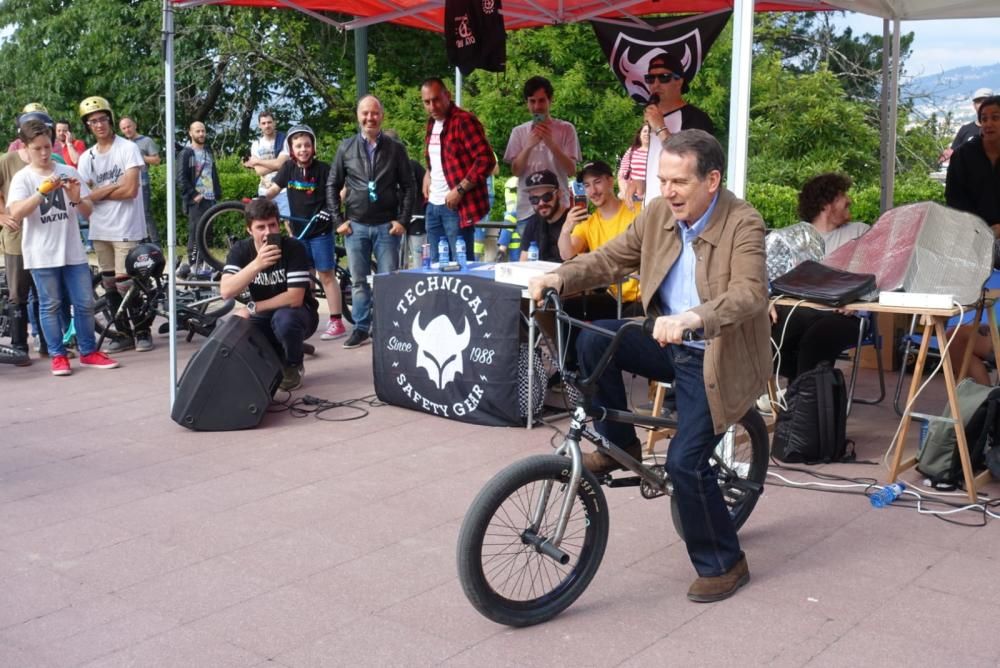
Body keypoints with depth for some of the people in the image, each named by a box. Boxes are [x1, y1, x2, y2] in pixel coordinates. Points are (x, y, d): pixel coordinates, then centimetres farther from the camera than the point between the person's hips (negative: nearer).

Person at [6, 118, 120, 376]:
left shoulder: (68, 172, 6)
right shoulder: (22, 178, -1)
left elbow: (88, 210, 6)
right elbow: (16, 213, -16)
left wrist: (77, 199, -15)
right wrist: (42, 192, -24)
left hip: (73, 251, 3)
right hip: (42, 255, -2)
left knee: (85, 303, 4)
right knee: (50, 305, 4)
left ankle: (89, 352, 16)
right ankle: (58, 356, 12)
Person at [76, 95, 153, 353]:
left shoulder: (127, 148, -6)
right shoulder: (86, 157, 10)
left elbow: (130, 190, -14)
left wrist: (99, 192, -4)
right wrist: (112, 187, -10)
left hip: (126, 228, -5)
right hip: (99, 230, 6)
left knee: (125, 284, -8)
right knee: (110, 286, 9)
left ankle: (142, 331, 8)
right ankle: (125, 333, 19)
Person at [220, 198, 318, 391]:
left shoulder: (294, 248, -21)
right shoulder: (240, 250, -12)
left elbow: (294, 298, -27)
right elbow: (226, 292, -28)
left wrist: (251, 308, -24)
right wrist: (257, 264, -42)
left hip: (296, 313, -3)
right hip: (264, 317, 4)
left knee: (283, 318, -38)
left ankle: (293, 366, -7)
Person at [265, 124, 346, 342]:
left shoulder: (322, 169, -10)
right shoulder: (289, 168, 2)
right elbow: (274, 189, 4)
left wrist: (330, 211, -21)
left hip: (320, 230, -5)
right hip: (298, 230, 5)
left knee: (326, 275, -5)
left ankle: (337, 322, -3)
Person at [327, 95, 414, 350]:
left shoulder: (395, 148, 3)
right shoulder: (346, 148, 5)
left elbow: (408, 186, 4)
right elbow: (332, 186, 9)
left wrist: (403, 220, -5)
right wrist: (338, 220, 1)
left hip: (386, 226, -1)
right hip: (355, 226, 1)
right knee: (358, 281, 6)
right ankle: (361, 328, 14)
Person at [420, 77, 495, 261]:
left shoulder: (464, 121, -12)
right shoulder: (432, 122, 13)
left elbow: (486, 160, -19)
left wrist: (460, 190, -20)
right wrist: (428, 174, 12)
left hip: (457, 206, -8)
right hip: (433, 205, 8)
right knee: (436, 264, 12)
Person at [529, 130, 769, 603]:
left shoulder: (743, 225, -21)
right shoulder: (658, 214, -3)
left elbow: (750, 294, -34)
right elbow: (611, 258, 2)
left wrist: (690, 319, -52)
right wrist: (559, 278, -17)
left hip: (715, 359, -6)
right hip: (667, 344, 6)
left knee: (685, 461, -14)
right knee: (593, 341, -17)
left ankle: (723, 565, 10)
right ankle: (617, 445, 4)